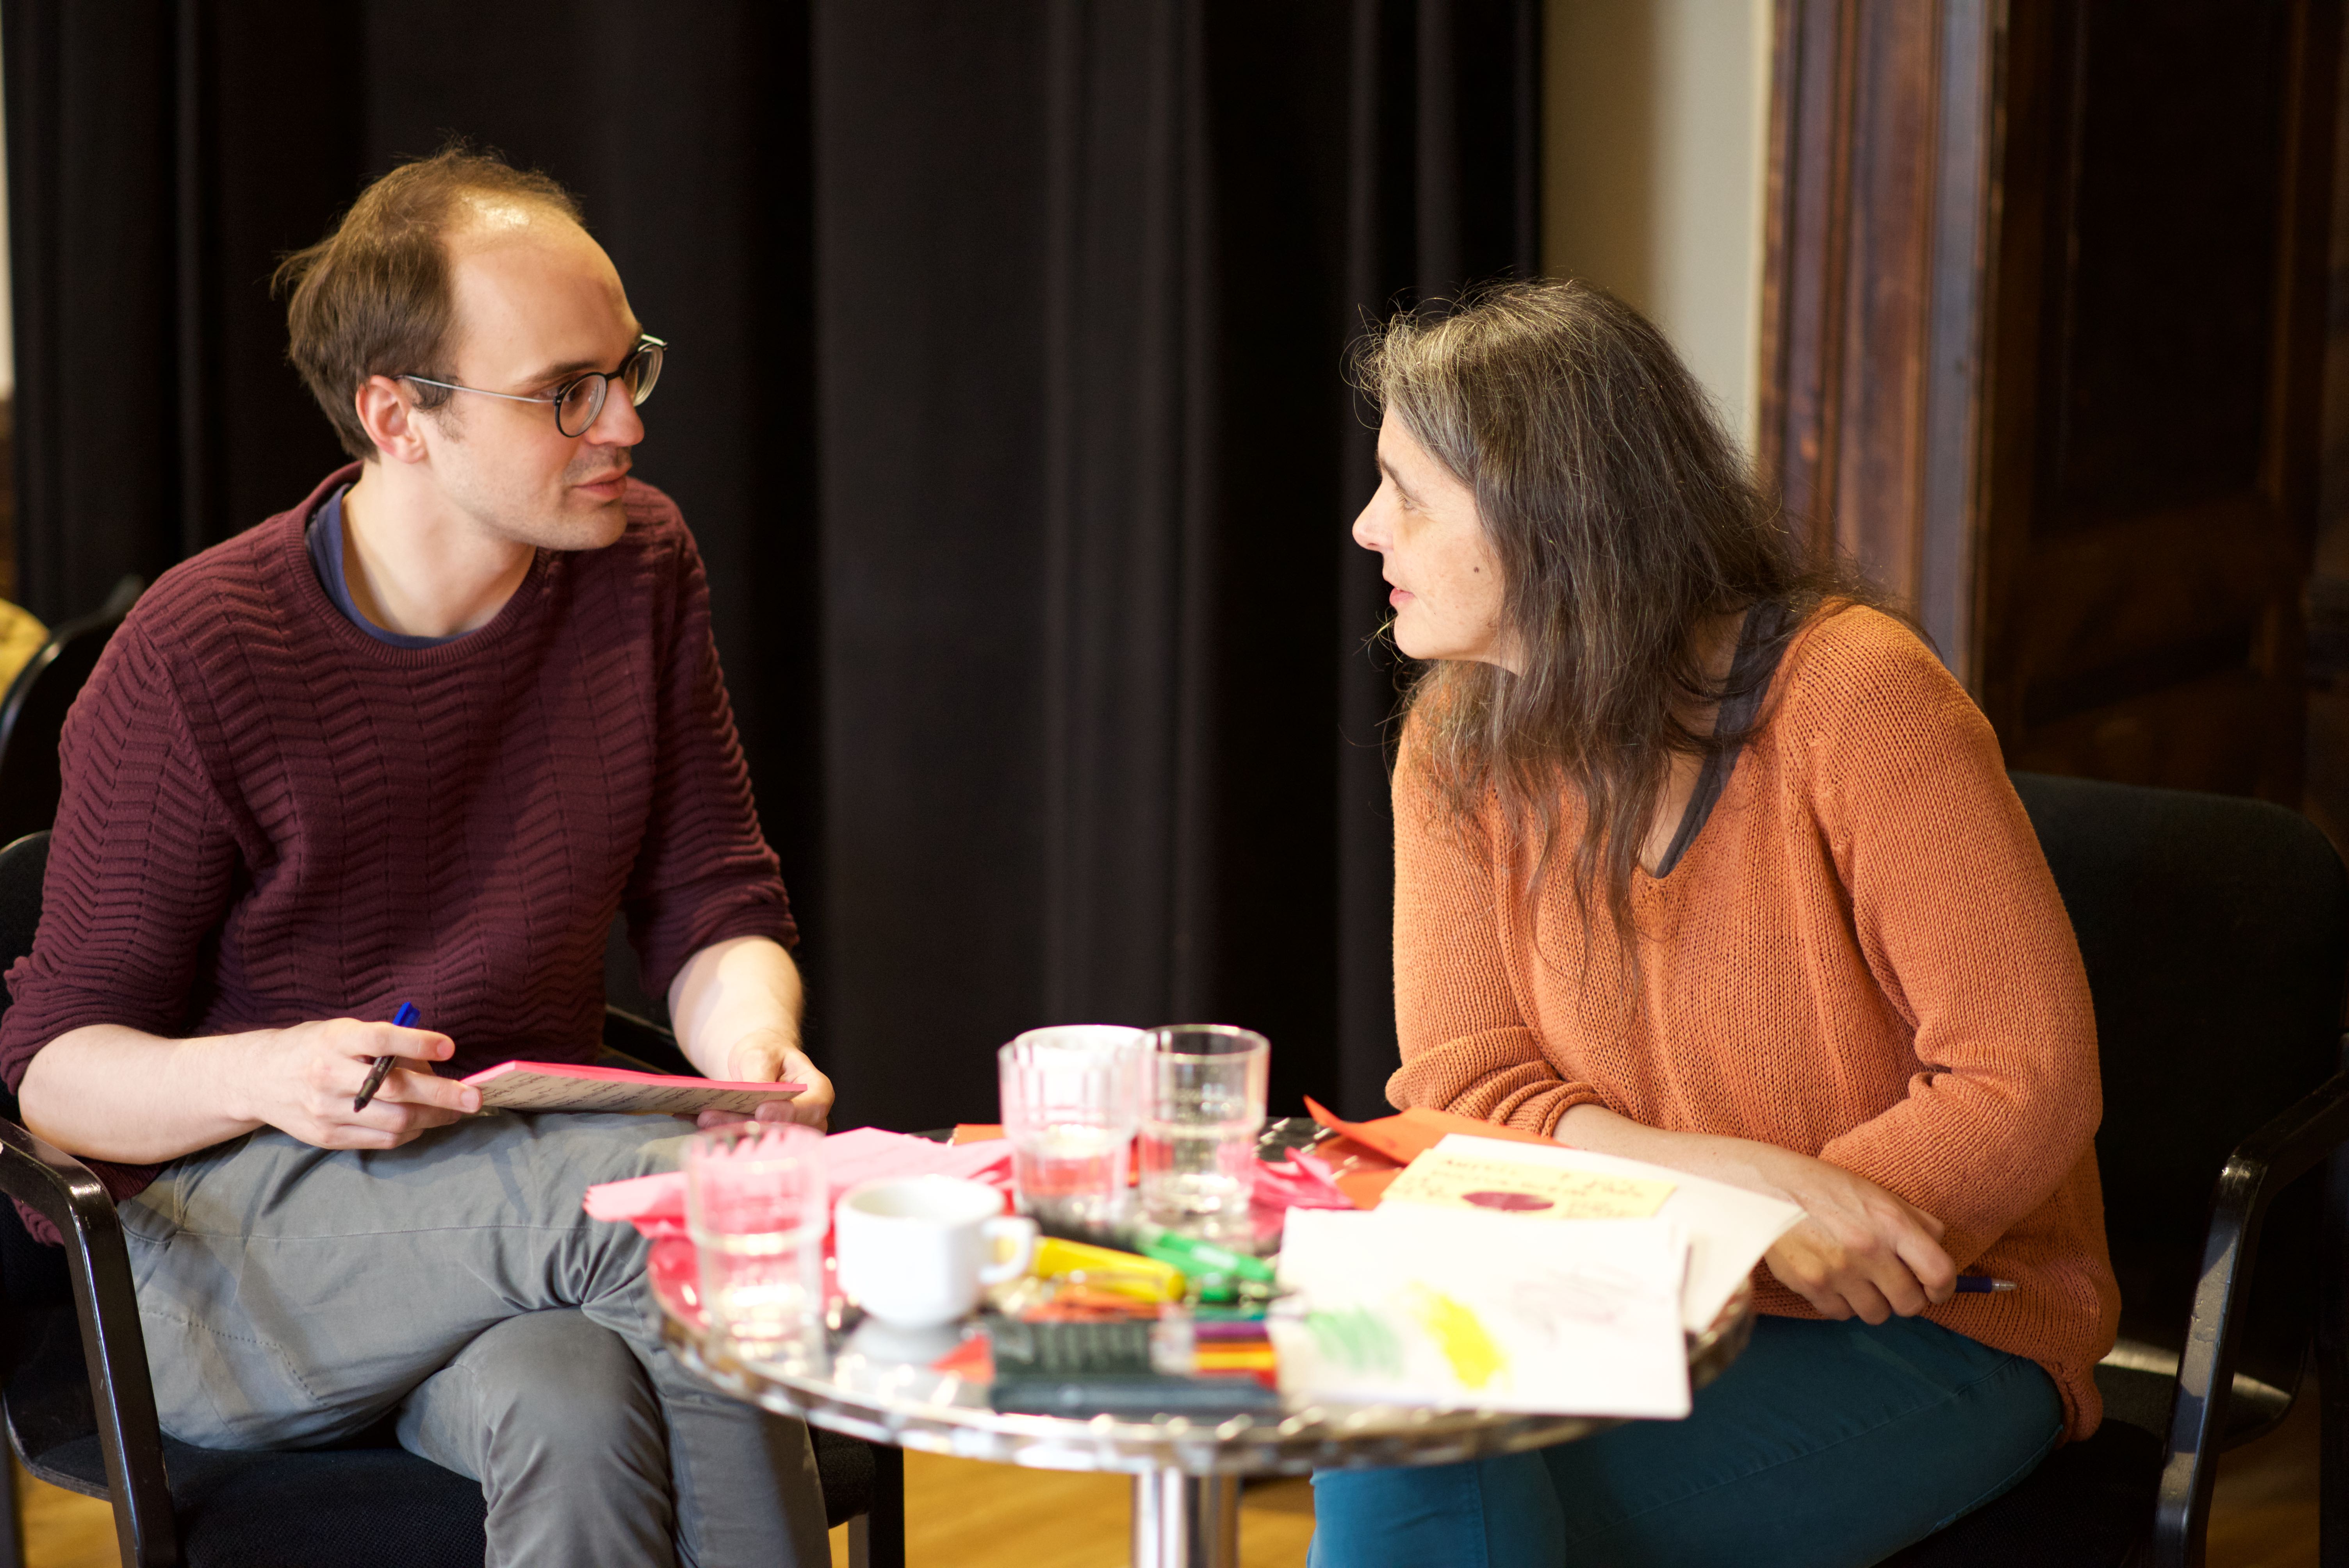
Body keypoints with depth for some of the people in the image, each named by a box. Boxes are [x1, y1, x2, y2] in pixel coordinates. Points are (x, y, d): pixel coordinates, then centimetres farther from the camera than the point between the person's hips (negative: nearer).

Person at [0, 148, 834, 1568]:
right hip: (228, 1237, -3)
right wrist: (267, 1078, -28)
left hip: (537, 1181, 4)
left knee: (580, 1406, -34)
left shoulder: (639, 568, 3)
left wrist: (749, 1041, -14)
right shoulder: (197, 657, -11)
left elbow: (716, 905, 10)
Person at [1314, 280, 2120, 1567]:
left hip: (1918, 1325, -4)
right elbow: (1462, 1085, -4)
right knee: (1390, 1445, -28)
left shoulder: (1858, 697, -14)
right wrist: (1738, 1181, -21)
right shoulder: (1459, 742, 2)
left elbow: (2025, 1084, -13)